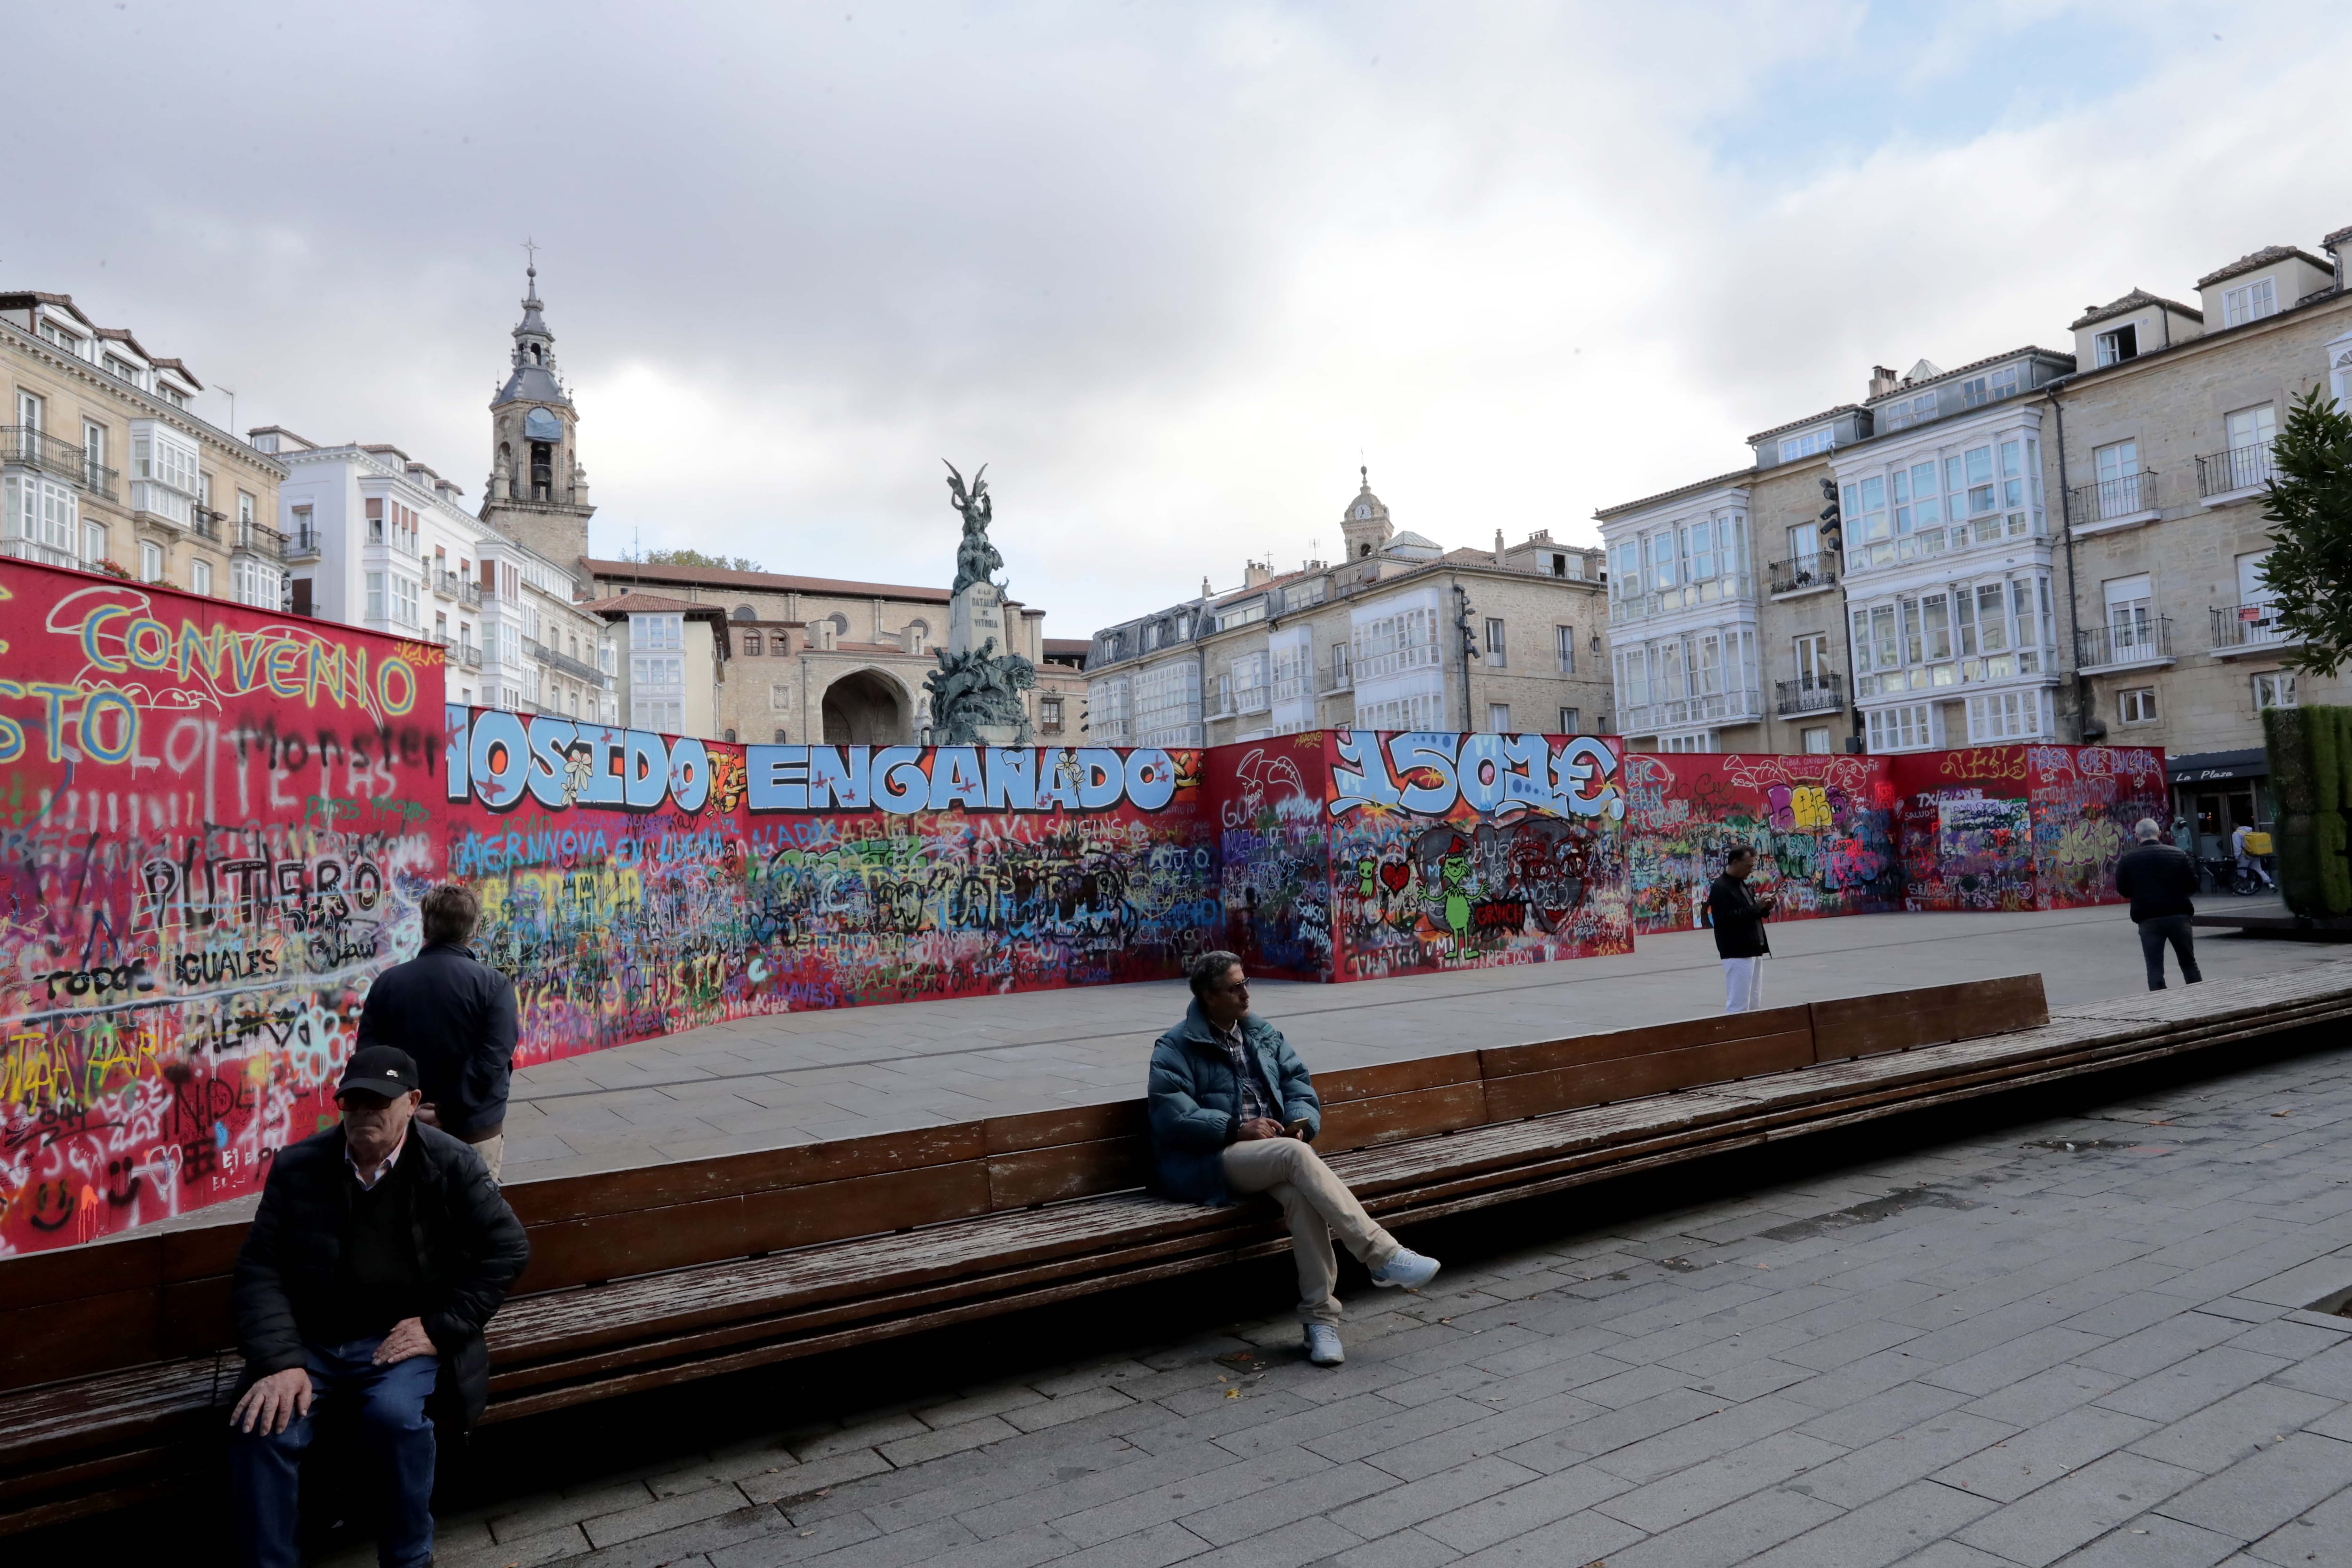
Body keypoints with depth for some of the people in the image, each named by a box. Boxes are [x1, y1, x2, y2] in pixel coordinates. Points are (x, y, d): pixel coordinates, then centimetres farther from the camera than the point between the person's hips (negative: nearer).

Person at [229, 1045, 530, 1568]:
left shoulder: (451, 1164, -5)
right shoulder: (297, 1167, 0)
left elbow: (507, 1249, -5)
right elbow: (260, 1269, -2)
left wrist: (439, 1328, -11)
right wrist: (279, 1361, -16)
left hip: (401, 1338, -2)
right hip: (309, 1342, 3)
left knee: (395, 1413, -30)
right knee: (263, 1423, -24)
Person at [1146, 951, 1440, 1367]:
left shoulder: (1263, 1034, 19)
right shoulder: (1175, 1049, 0)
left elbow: (1298, 1081, 15)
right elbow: (1173, 1118, -11)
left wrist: (1302, 1120, -8)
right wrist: (1237, 1129, -20)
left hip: (1273, 1153, 5)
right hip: (1209, 1163, -5)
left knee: (1300, 1192, -33)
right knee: (1297, 1155, -33)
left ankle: (1320, 1316, -29)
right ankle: (1383, 1257, -33)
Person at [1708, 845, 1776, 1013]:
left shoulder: (1741, 884, 16)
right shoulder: (1720, 888, -13)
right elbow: (1726, 919, -23)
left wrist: (1765, 908, 3)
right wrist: (1756, 907, -20)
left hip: (1753, 951, 10)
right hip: (1737, 954, -10)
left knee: (1755, 1004, 13)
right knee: (1738, 1005, -8)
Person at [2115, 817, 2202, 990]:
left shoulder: (2128, 859, -4)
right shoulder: (2177, 854, -1)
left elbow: (2122, 890, 1)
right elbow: (2192, 885, 1)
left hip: (2148, 918, -2)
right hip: (2178, 915, 2)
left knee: (2155, 969, 2)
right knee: (2189, 964, 16)